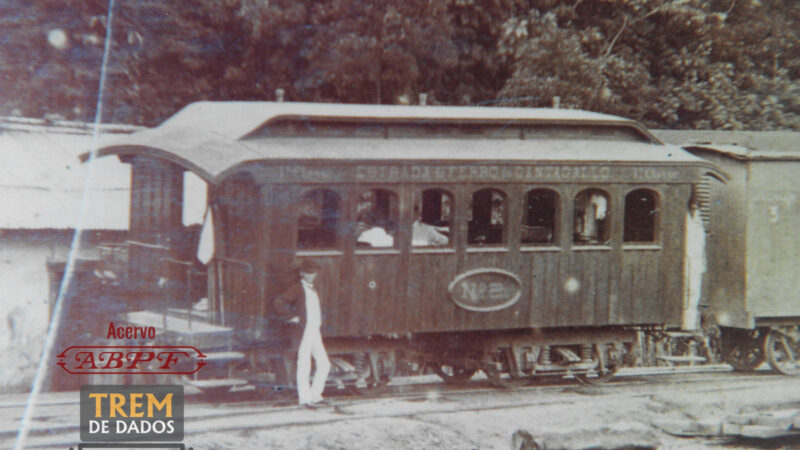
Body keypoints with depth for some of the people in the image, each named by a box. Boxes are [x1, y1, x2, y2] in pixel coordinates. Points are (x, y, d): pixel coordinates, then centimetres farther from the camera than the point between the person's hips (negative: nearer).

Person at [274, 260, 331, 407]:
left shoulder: (313, 290, 18)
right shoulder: (297, 289, -7)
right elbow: (279, 303, -16)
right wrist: (292, 318, -15)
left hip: (316, 333, 8)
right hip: (303, 333, -8)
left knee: (324, 364, 5)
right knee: (304, 366, -4)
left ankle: (315, 395, 14)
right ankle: (305, 398, 3)